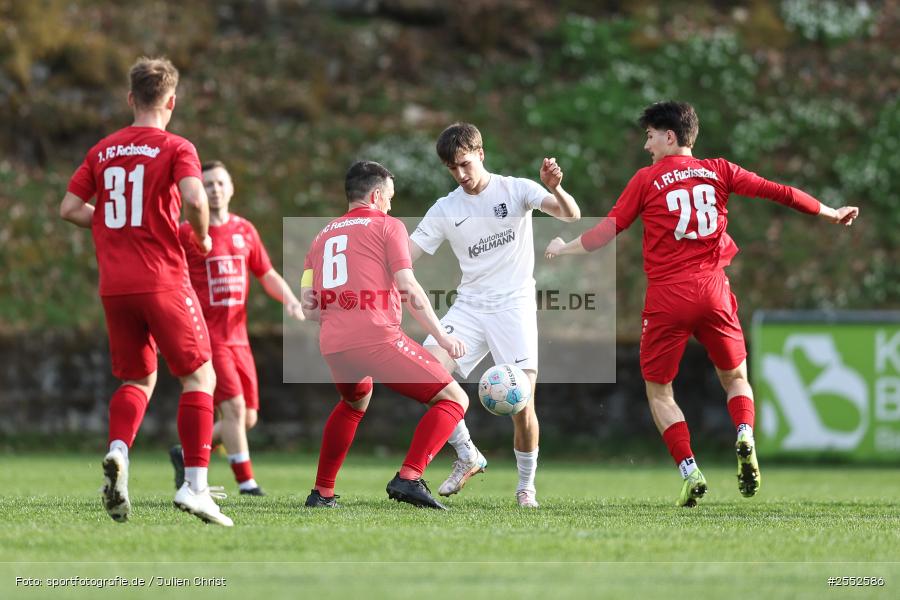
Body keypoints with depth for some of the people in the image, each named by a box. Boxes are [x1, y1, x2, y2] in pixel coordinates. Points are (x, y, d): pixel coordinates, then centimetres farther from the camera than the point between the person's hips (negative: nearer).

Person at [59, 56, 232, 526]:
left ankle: (117, 451, -13)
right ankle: (195, 484, -8)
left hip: (114, 287, 5)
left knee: (138, 379, 16)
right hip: (162, 281, -5)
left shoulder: (102, 152, 10)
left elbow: (69, 208, 9)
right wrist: (201, 236, -2)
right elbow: (194, 199, -21)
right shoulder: (176, 149, -5)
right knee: (199, 376, 4)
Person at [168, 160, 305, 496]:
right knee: (233, 406, -17)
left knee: (248, 418, 5)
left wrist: (289, 300, -3)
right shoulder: (185, 233, -3)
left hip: (237, 338, 6)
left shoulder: (244, 231, 11)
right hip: (204, 336, -6)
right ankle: (246, 482, -14)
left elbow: (267, 275, 16)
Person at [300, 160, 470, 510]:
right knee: (454, 400, 1)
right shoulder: (387, 226, 7)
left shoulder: (323, 236, 22)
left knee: (355, 403, 37)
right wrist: (443, 338, 2)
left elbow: (307, 306, 18)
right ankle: (408, 478, -18)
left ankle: (321, 493, 32)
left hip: (332, 346, 6)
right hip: (377, 338, -6)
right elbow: (409, 290, -4)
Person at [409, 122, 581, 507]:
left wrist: (554, 189, -35)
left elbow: (571, 215, -14)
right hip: (470, 306, 3)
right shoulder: (445, 210, 8)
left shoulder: (515, 190, -2)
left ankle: (526, 487, 8)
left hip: (514, 305, -3)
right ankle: (468, 457, -4)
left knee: (522, 405, -12)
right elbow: (404, 255, 7)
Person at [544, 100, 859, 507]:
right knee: (735, 378, 19)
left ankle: (689, 471, -6)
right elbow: (776, 192, 10)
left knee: (658, 392, 11)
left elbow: (610, 228, 2)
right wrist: (830, 213, 22)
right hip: (713, 291, 2)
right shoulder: (718, 171, 9)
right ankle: (745, 438, -12)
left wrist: (564, 249, 18)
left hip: (667, 297, -2)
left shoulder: (647, 180, 2)